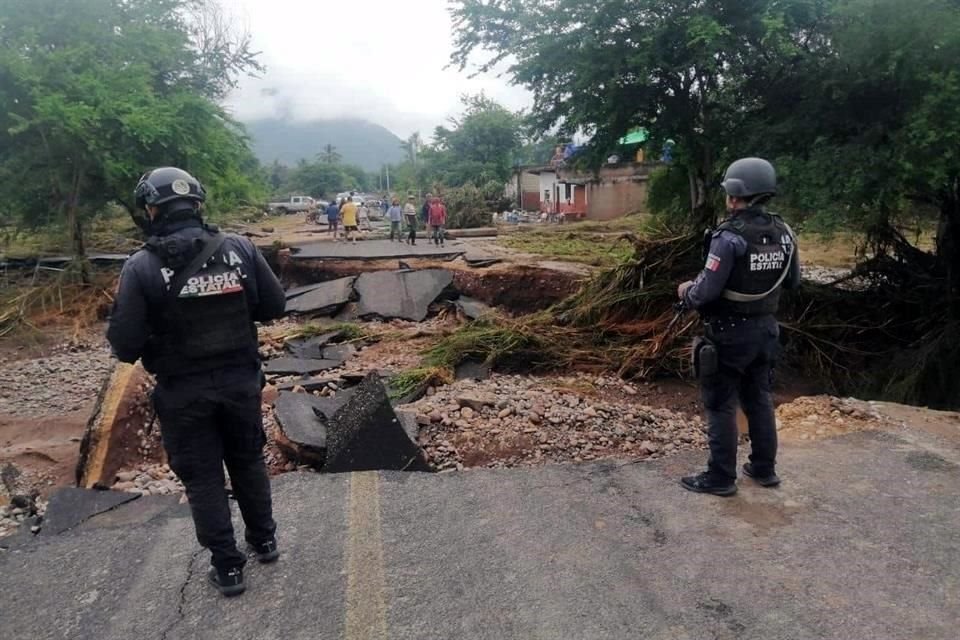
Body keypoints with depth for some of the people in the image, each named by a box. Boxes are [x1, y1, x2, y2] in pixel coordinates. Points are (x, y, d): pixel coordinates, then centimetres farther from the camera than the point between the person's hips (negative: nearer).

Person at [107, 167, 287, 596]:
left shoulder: (143, 266, -16)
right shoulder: (240, 248, -9)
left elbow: (126, 344, -14)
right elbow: (274, 307, -2)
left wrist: (158, 333, 7)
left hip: (184, 392, -3)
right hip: (241, 380, 3)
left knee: (203, 477, 13)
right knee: (248, 461, 23)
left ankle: (227, 566, 23)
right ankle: (264, 539, 38)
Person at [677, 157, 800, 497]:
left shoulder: (729, 237, -21)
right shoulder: (783, 232, 1)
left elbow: (707, 291, -22)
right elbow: (793, 282, 11)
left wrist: (686, 293, -2)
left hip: (730, 333, -7)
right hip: (766, 329, 7)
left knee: (721, 406, 4)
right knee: (759, 399, 19)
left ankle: (721, 477, 12)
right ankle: (764, 468, 30)